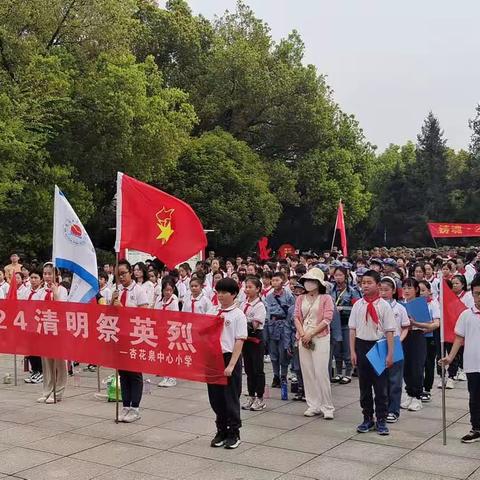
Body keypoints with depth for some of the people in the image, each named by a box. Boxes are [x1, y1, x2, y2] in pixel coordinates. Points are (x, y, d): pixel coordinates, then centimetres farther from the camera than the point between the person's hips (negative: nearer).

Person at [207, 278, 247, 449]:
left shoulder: (238, 315, -7)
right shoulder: (212, 311, 7)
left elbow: (239, 342, -10)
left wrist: (231, 365, -17)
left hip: (230, 358, -5)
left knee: (231, 398, 3)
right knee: (215, 397, 11)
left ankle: (234, 434, 17)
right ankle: (221, 431, 26)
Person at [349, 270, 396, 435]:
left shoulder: (384, 306, -6)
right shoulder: (358, 305, 3)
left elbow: (389, 331, -6)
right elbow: (353, 329, 4)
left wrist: (390, 354, -9)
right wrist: (353, 351, 0)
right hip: (361, 345, 3)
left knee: (381, 385, 4)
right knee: (364, 385, 12)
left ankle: (381, 420, 16)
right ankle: (367, 419, 24)